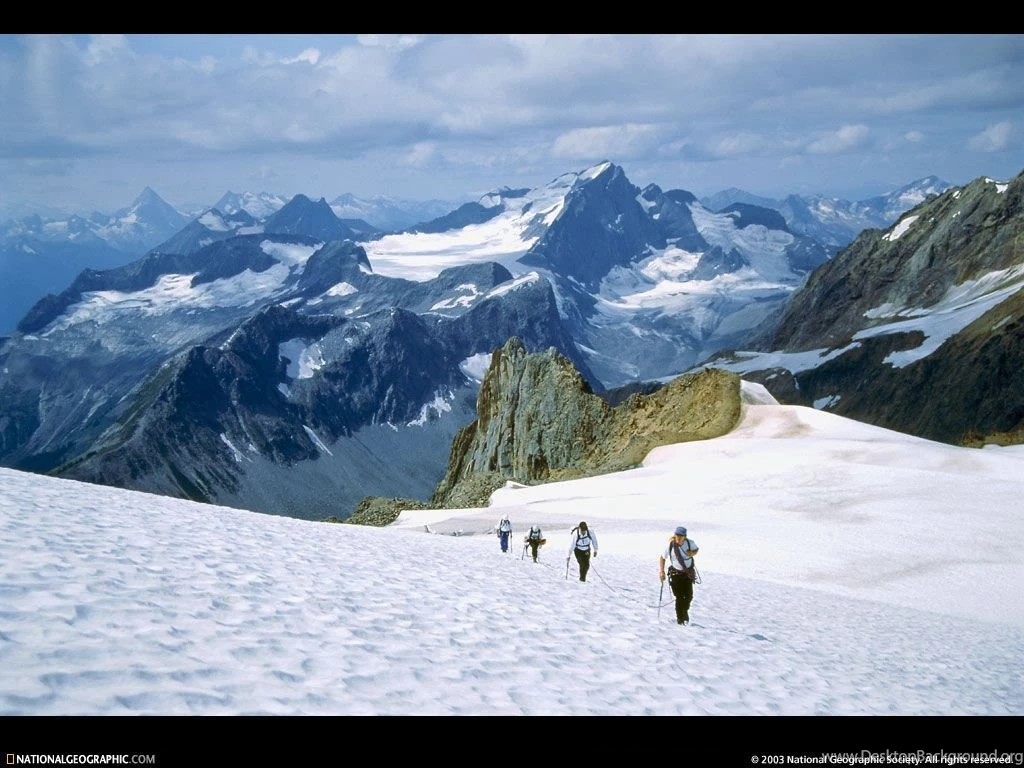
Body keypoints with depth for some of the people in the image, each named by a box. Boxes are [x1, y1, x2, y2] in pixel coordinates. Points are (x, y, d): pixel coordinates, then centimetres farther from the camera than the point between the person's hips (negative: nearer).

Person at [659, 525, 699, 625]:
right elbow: (662, 558, -3)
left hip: (688, 573, 2)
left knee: (689, 596, 5)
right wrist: (661, 571, -12)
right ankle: (680, 618, 5)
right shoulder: (670, 546, -18)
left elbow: (697, 549, 9)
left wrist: (692, 553, -14)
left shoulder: (690, 543, -14)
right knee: (679, 597, -10)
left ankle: (685, 611, 36)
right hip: (676, 573, -2)